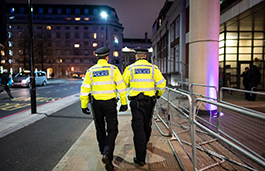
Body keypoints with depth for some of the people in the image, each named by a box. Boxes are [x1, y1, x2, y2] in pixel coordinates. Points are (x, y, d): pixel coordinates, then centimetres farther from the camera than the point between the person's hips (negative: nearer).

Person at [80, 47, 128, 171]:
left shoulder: (90, 71, 2)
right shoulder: (113, 69, -5)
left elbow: (85, 89, 1)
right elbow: (121, 87, -7)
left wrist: (84, 105, 7)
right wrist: (124, 103, -1)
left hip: (96, 103, 3)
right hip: (110, 102, -3)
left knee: (100, 129, 20)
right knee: (112, 130, 4)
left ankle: (103, 151, 37)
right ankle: (107, 155, -13)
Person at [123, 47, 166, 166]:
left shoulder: (130, 68, -1)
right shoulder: (153, 68, 1)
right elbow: (162, 84, -3)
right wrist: (158, 94, 15)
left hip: (136, 102, -2)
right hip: (149, 102, 2)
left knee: (138, 128, 2)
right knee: (147, 124, 23)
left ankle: (140, 159, 7)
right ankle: (145, 143, 48)